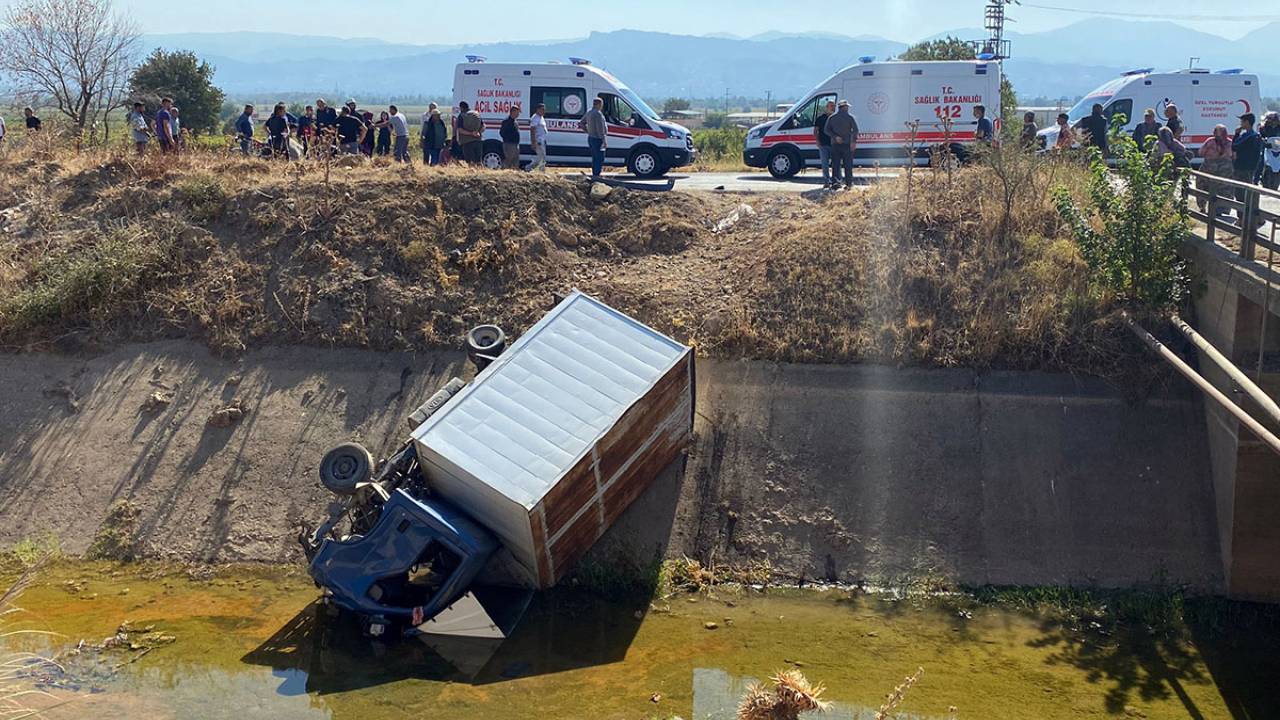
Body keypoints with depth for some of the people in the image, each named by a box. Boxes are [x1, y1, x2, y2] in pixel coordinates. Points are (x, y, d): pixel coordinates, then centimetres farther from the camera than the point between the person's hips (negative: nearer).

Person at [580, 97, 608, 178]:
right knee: (600, 159, -6)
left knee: (595, 158, 16)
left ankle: (594, 175, 20)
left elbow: (581, 123, 20)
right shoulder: (598, 114, -18)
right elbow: (600, 129, -22)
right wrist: (604, 141, -20)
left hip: (591, 138, 10)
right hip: (597, 139, -10)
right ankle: (596, 175, -8)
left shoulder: (589, 112, 11)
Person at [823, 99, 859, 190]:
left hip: (835, 144, 2)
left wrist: (835, 137, -5)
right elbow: (855, 130, -12)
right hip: (847, 144, -2)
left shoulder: (831, 118, 7)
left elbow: (826, 130, 0)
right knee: (848, 165, 5)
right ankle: (849, 183, 8)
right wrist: (854, 141, -12)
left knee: (835, 165, 4)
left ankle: (835, 182, -6)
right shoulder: (850, 117, -2)